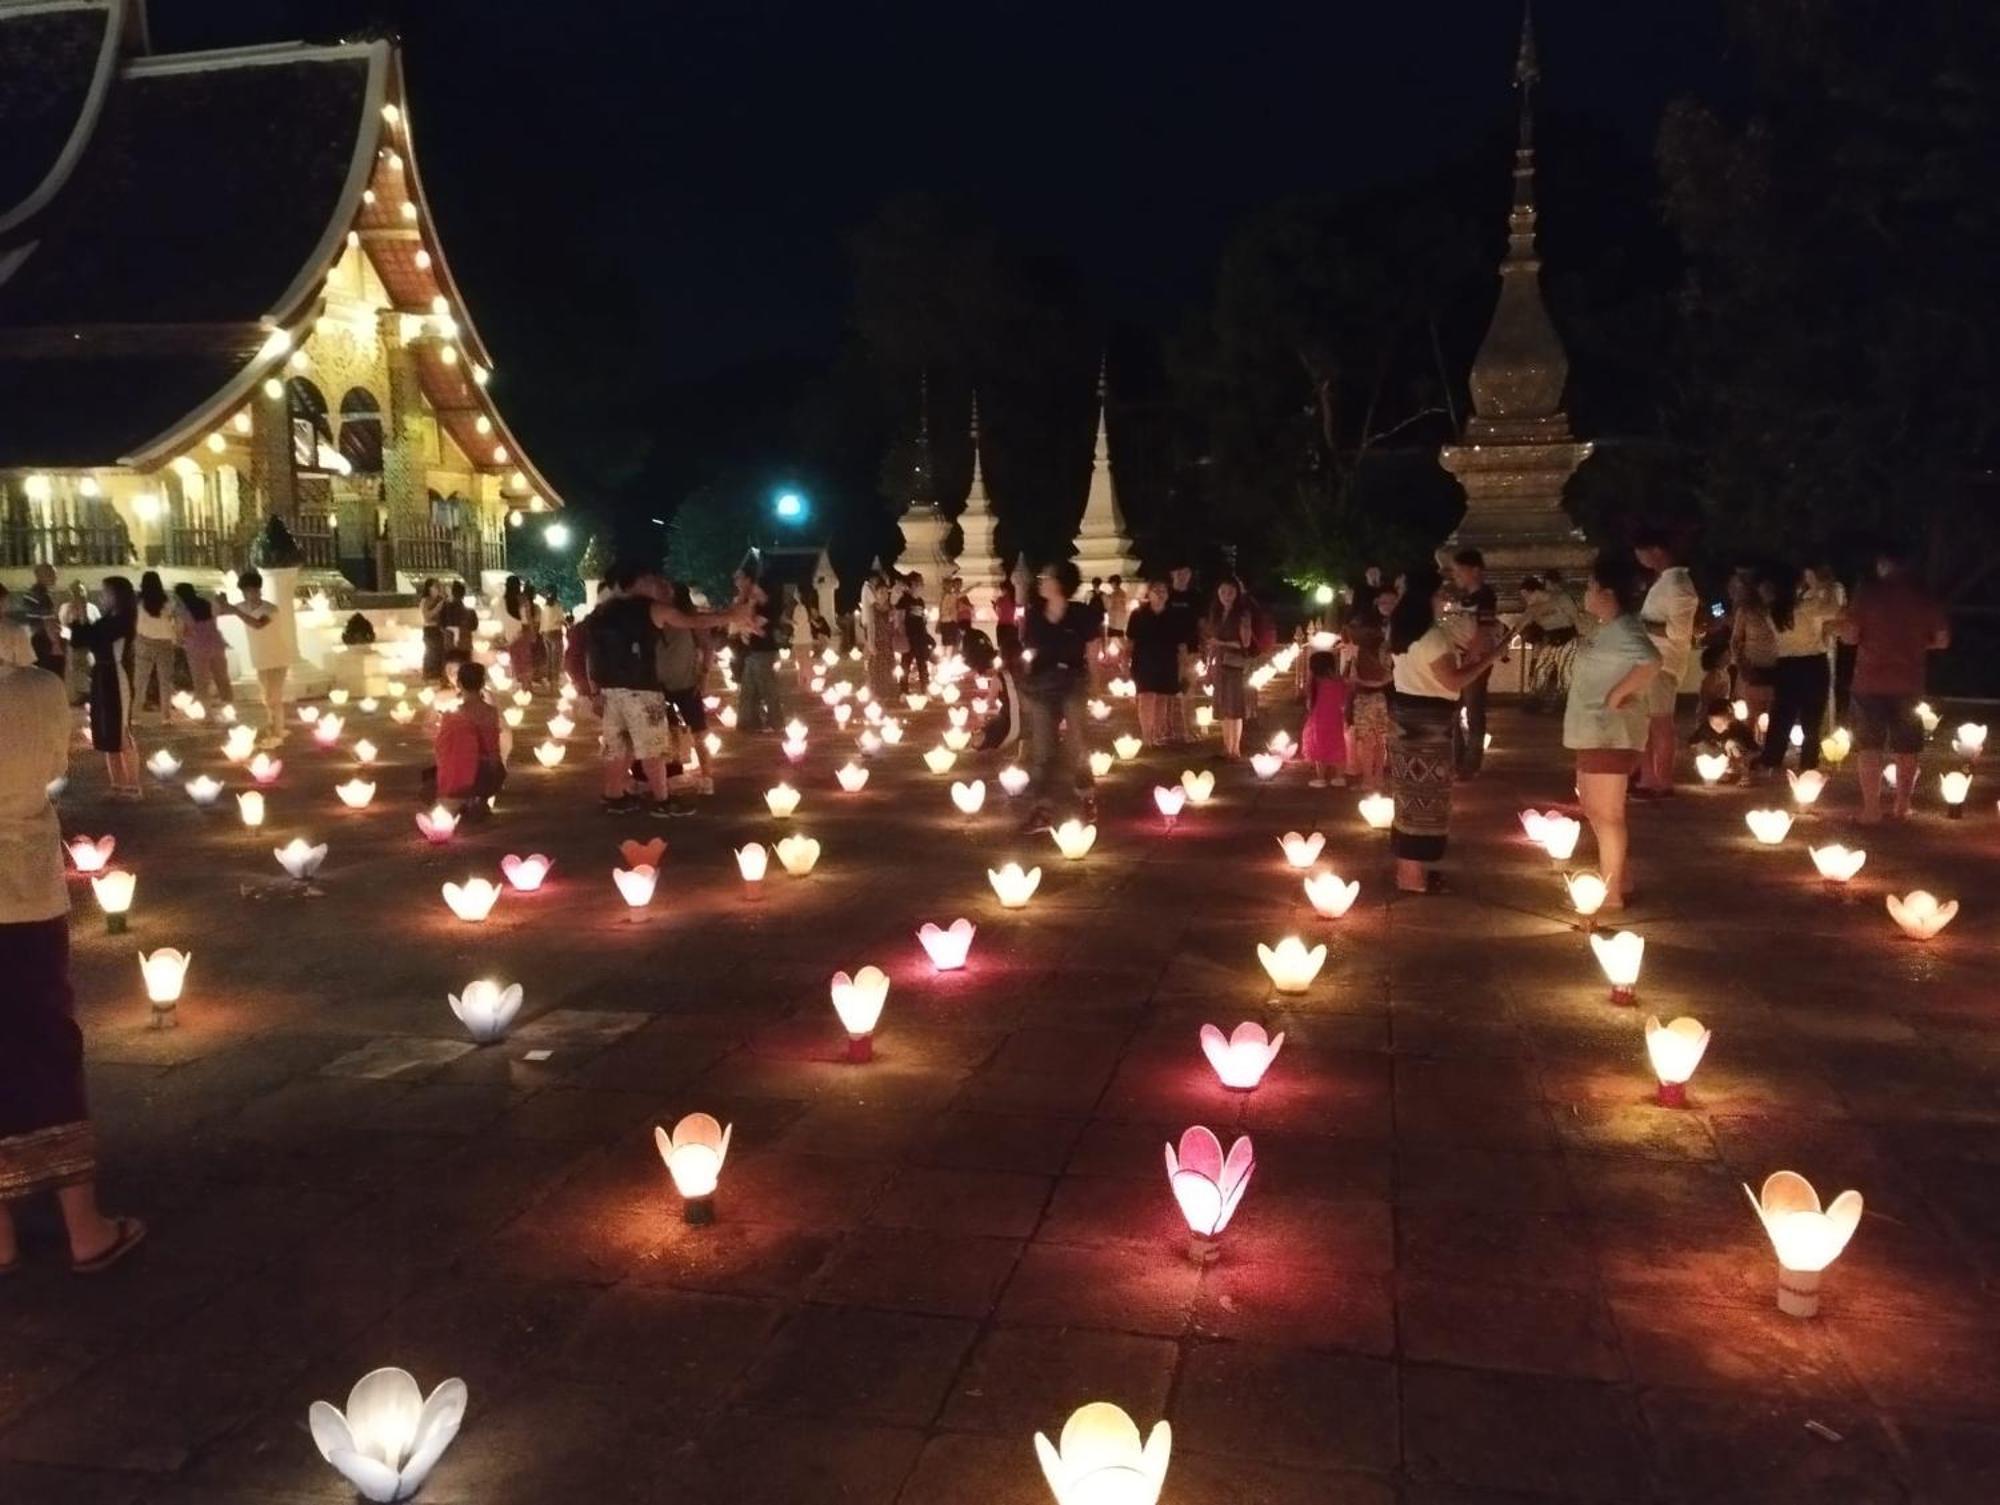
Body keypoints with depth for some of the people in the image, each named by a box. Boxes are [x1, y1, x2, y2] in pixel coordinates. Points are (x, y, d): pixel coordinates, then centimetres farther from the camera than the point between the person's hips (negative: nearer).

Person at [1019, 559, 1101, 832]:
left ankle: (1087, 797, 21)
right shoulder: (1034, 616, 4)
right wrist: (1024, 690, 8)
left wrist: (1092, 691, -3)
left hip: (1073, 685, -3)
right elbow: (1030, 655, 10)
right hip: (1040, 686, 3)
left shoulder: (1082, 615, -6)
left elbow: (1092, 655, -1)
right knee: (1041, 750, 2)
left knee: (1074, 746, -2)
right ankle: (1043, 809, 7)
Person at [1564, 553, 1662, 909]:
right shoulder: (1608, 628, 12)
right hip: (1597, 732, 11)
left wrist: (1617, 695, -28)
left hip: (1610, 734, -11)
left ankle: (1612, 894, 6)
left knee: (1606, 814, -2)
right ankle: (1619, 882, 31)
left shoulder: (1623, 630, -19)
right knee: (1596, 809, 20)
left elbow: (1651, 662, -36)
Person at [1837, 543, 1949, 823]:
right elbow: (1943, 639, 5)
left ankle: (1871, 808, 0)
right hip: (1909, 683, 3)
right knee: (1906, 748, 13)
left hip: (1870, 681, -3)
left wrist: (1842, 623, 11)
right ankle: (1902, 807, 17)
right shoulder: (1924, 596, 3)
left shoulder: (1868, 591, -6)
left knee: (1868, 746, 3)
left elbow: (1849, 636, -10)